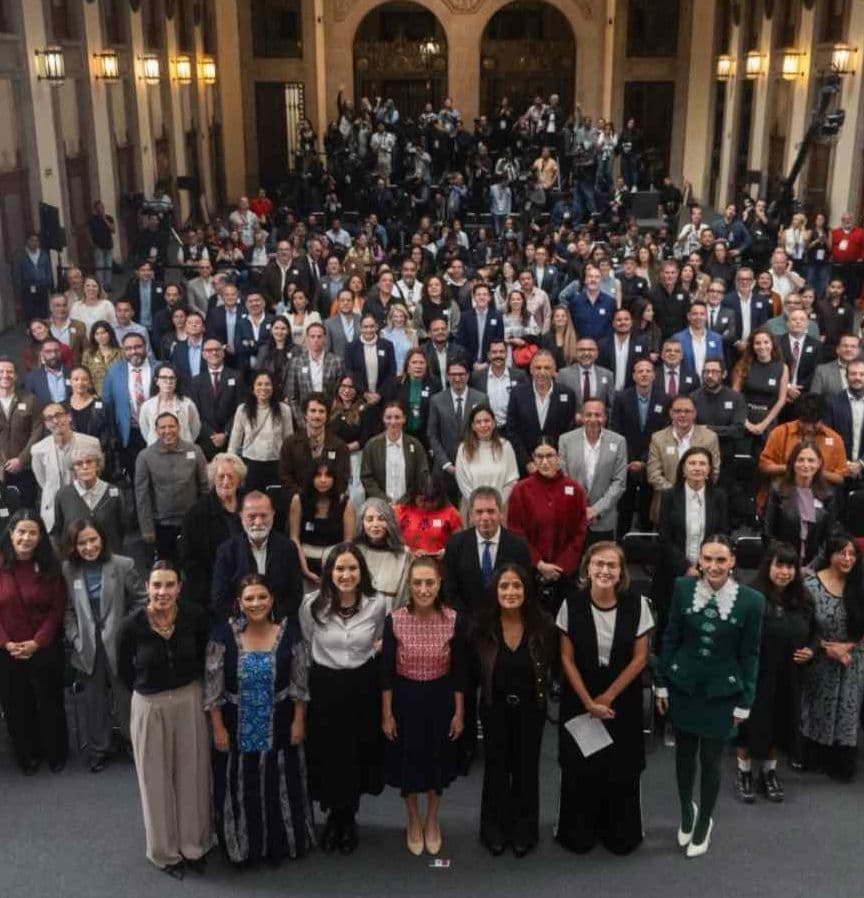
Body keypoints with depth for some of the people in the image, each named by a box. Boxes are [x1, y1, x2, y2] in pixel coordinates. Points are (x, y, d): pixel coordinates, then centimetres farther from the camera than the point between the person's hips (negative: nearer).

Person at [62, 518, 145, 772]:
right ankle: (98, 750, 34)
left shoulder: (123, 565, -12)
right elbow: (68, 609, 2)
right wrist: (75, 638, -7)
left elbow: (141, 601, -5)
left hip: (119, 644, -2)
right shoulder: (68, 570, -5)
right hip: (87, 648, 2)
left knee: (126, 699, 11)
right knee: (93, 701, 16)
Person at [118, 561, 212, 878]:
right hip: (150, 706, -1)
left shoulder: (195, 616, -14)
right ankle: (166, 851, 33)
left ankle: (194, 845, 34)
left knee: (192, 774, 14)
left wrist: (190, 685, 6)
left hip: (190, 701, 1)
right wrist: (149, 692, 6)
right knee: (157, 779, 13)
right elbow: (124, 669, -1)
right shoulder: (133, 624, -18)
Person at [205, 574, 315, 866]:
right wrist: (218, 727, -8)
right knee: (239, 789, 12)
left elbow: (300, 683, -2)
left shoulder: (289, 633, -9)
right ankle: (242, 845, 34)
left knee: (279, 787, 14)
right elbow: (213, 686, -7)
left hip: (278, 728, 1)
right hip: (236, 729, 0)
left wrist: (298, 721, -4)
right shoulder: (224, 634, -11)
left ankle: (280, 843, 35)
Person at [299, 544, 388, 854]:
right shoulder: (312, 604, -11)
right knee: (327, 755, 9)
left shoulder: (378, 604, -10)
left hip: (363, 688, 0)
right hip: (324, 688, 0)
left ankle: (348, 819, 34)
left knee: (358, 755, 11)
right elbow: (307, 644, 7)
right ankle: (334, 816, 34)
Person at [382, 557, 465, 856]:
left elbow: (459, 671, -5)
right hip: (405, 699, 0)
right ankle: (413, 822, 39)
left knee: (437, 759, 16)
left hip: (440, 699, 1)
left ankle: (432, 822, 41)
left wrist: (459, 713, -3)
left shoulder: (452, 620, -13)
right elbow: (386, 671, -7)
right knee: (408, 760, 14)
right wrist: (386, 714, -5)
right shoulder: (394, 620, -15)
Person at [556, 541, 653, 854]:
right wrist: (588, 702, -9)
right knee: (579, 768, 8)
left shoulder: (637, 604, -12)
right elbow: (567, 658, -6)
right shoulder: (572, 603, -12)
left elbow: (640, 658, -7)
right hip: (579, 700, 0)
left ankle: (620, 834, 30)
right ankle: (579, 833, 29)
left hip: (623, 701, 0)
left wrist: (607, 697, -8)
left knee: (622, 769, 8)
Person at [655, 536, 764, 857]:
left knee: (710, 760, 8)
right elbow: (670, 638, -1)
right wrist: (662, 683, 1)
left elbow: (750, 655, -6)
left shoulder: (751, 600, -14)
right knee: (684, 753, 16)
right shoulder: (683, 588, -10)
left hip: (722, 692, -2)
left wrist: (744, 702, -3)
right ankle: (686, 811, 42)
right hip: (683, 687, 2)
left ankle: (704, 822, 33)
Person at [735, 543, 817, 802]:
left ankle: (769, 772, 36)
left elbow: (814, 633, 14)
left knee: (780, 724, 16)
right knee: (751, 723, 9)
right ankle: (744, 773, 29)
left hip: (789, 677, 5)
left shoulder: (804, 600, 0)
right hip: (755, 675, -5)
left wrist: (811, 651, -5)